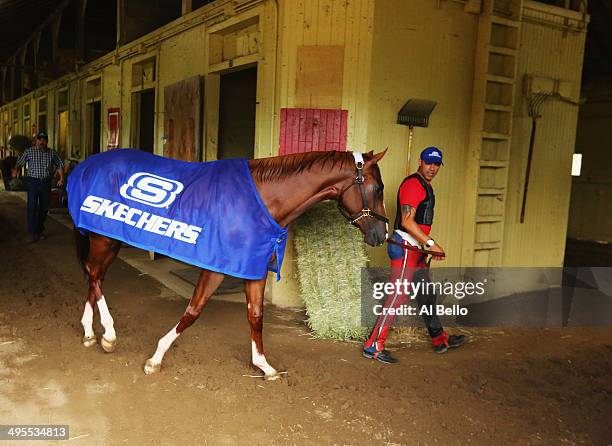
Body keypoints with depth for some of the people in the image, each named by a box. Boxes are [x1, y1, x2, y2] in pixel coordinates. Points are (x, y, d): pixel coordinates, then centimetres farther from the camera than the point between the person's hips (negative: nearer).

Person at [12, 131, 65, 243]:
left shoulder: (52, 153, 8)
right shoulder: (29, 152, 3)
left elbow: (60, 165, 12)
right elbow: (19, 163, 2)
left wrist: (61, 178, 0)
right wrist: (15, 170, -18)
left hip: (46, 183, 3)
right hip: (33, 182, -3)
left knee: (44, 208, 9)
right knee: (32, 207, -10)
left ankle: (40, 230, 25)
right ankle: (32, 233, -7)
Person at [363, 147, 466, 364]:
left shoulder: (426, 186, 19)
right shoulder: (413, 184, -14)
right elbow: (407, 221, -23)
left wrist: (429, 247, 18)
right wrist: (431, 243, -21)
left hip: (416, 248, 11)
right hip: (405, 246, -11)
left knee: (426, 295, 19)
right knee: (398, 296, -10)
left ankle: (440, 339, 34)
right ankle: (373, 346, -4)